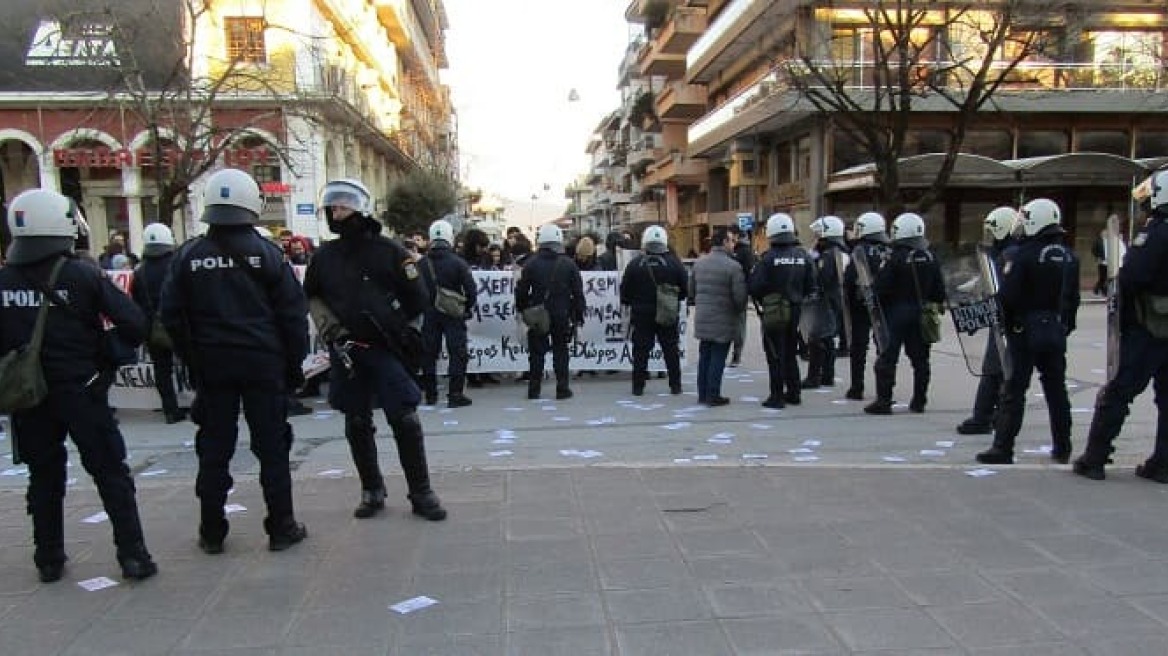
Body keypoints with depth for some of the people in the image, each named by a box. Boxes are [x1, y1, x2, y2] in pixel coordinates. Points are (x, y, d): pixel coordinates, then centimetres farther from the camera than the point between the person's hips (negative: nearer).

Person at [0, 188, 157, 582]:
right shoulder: (83, 276, -13)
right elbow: (134, 324, -15)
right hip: (80, 390, -3)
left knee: (44, 476, 17)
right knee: (111, 474, 5)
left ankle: (48, 560, 25)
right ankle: (133, 555, 5)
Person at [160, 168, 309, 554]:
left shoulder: (188, 256, 0)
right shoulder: (266, 253, -6)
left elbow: (172, 316, 3)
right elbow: (293, 313, -6)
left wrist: (193, 362, 13)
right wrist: (295, 363, 3)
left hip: (211, 365, 2)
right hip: (264, 363, -2)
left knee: (214, 449, 11)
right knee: (272, 448, 6)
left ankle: (211, 533, 18)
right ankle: (281, 528, 11)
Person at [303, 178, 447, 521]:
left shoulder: (389, 251, -3)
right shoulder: (324, 256, 6)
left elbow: (419, 298, 1)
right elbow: (312, 297, 19)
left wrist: (395, 326, -1)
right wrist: (328, 326, 5)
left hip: (387, 350, -4)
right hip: (346, 352, 4)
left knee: (405, 420, -6)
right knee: (357, 425, 10)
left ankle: (420, 492, 5)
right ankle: (372, 491, 23)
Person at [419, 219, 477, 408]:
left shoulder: (422, 264, -1)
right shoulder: (457, 263, -10)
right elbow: (471, 289, -9)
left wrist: (421, 308, 16)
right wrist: (467, 307, 6)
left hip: (429, 315, 3)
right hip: (453, 314, -3)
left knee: (429, 353, 12)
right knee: (458, 353, 2)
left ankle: (430, 394, 18)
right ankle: (455, 395, -2)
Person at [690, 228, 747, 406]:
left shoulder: (699, 263, 6)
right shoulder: (733, 266, -15)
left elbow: (691, 291, 12)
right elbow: (740, 296, -17)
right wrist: (739, 310, 3)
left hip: (702, 319, 6)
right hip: (723, 320, -6)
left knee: (704, 356, 15)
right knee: (718, 358, 1)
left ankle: (703, 394, 21)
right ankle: (713, 395, 5)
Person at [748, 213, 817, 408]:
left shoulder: (769, 257, -16)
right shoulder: (803, 256, 1)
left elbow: (755, 286, -16)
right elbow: (812, 286, 4)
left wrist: (760, 302, 3)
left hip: (773, 312, -5)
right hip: (795, 311, 5)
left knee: (775, 356, 2)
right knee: (790, 353, 18)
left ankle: (777, 396, 4)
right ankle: (793, 393, 23)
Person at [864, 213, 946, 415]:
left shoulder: (896, 258, -13)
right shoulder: (930, 258, 5)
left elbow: (882, 287, -14)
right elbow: (939, 290, 8)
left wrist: (878, 306, 2)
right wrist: (935, 306, 21)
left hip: (897, 312, -6)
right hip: (921, 314, 6)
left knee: (888, 358, -1)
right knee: (920, 357, 12)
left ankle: (883, 400, -2)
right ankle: (919, 400, 18)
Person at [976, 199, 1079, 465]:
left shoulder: (1024, 254, -16)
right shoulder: (1068, 256, 7)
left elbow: (1008, 296, -18)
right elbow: (1073, 298, 13)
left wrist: (1005, 323, -3)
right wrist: (1065, 326, 21)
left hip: (1026, 330, -6)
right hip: (1057, 331, 6)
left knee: (1014, 391, -2)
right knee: (1056, 389, 15)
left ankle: (1003, 449, -1)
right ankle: (1062, 448, 23)